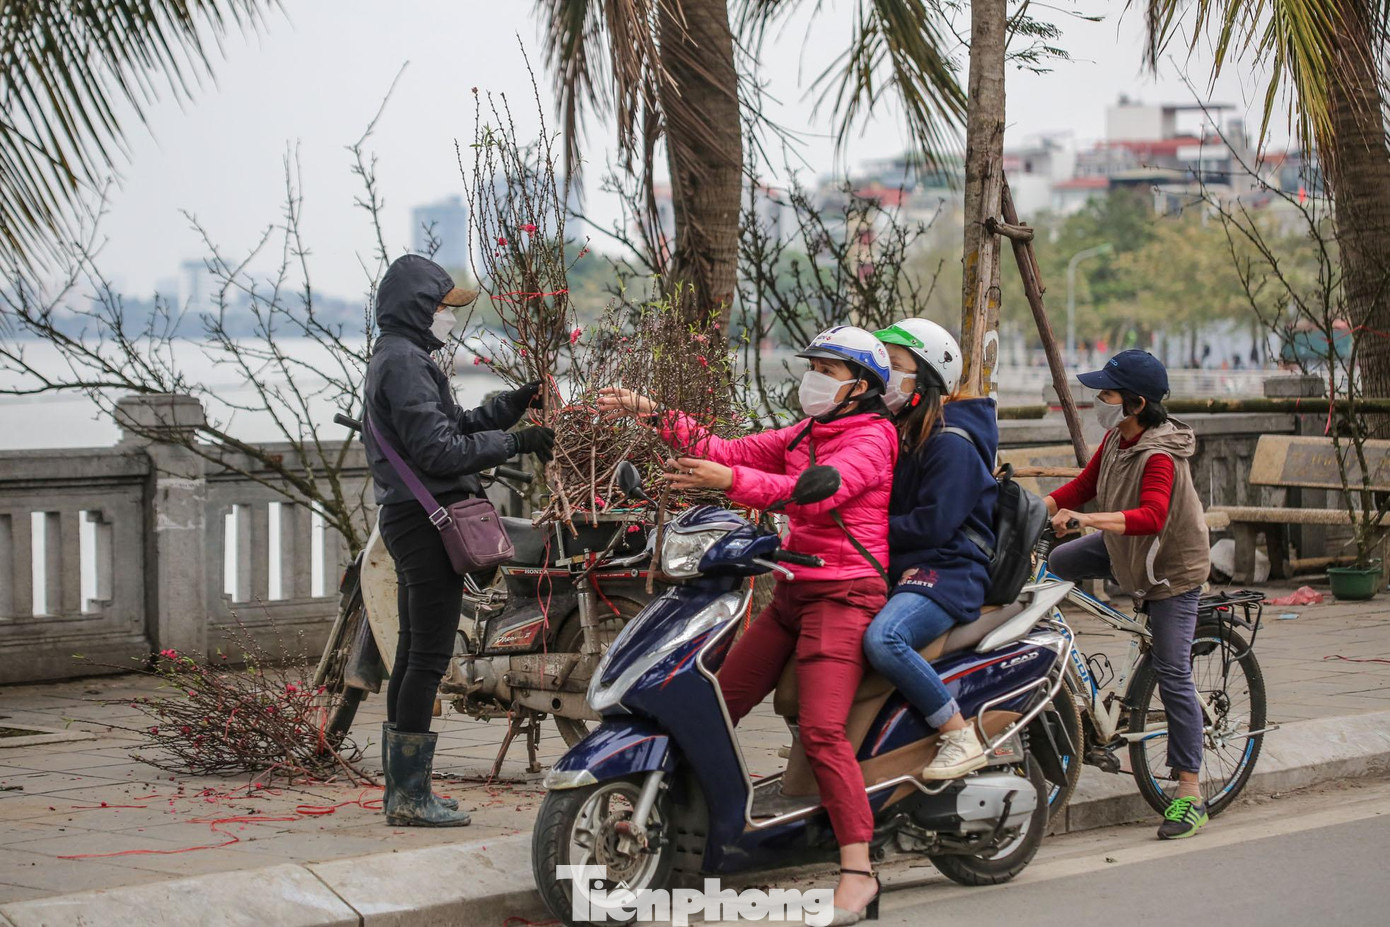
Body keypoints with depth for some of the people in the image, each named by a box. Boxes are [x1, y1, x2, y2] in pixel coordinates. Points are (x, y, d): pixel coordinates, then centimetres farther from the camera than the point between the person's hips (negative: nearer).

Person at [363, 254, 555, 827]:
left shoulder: (395, 359, 20)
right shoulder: (404, 361, -14)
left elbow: (456, 425, 19)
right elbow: (439, 450, -20)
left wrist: (516, 404, 10)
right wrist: (516, 442, -15)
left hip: (407, 520, 11)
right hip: (426, 517, -11)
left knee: (412, 655, 12)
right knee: (429, 657, -9)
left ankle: (400, 790, 17)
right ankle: (411, 795, -9)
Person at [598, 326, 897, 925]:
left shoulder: (870, 438, -7)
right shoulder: (805, 435, 21)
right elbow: (731, 453, 16)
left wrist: (731, 481, -36)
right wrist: (657, 416, 7)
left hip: (842, 594, -9)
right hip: (793, 590, 9)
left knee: (820, 729, -22)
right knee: (717, 704, 7)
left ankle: (858, 872, -23)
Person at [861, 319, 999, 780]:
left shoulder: (951, 443, -12)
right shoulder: (899, 434, 18)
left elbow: (932, 525, -20)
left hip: (947, 573, -10)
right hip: (897, 570, 10)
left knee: (882, 638, -36)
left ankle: (962, 739, -24)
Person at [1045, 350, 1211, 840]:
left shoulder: (1159, 456, -32)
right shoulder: (1117, 438, -6)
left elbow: (1150, 516, -46)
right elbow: (1084, 485, 5)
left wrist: (1083, 518, -57)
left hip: (1172, 568, -9)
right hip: (1124, 549, 9)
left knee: (1173, 678, -9)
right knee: (1053, 566, 14)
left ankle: (1191, 795, -4)